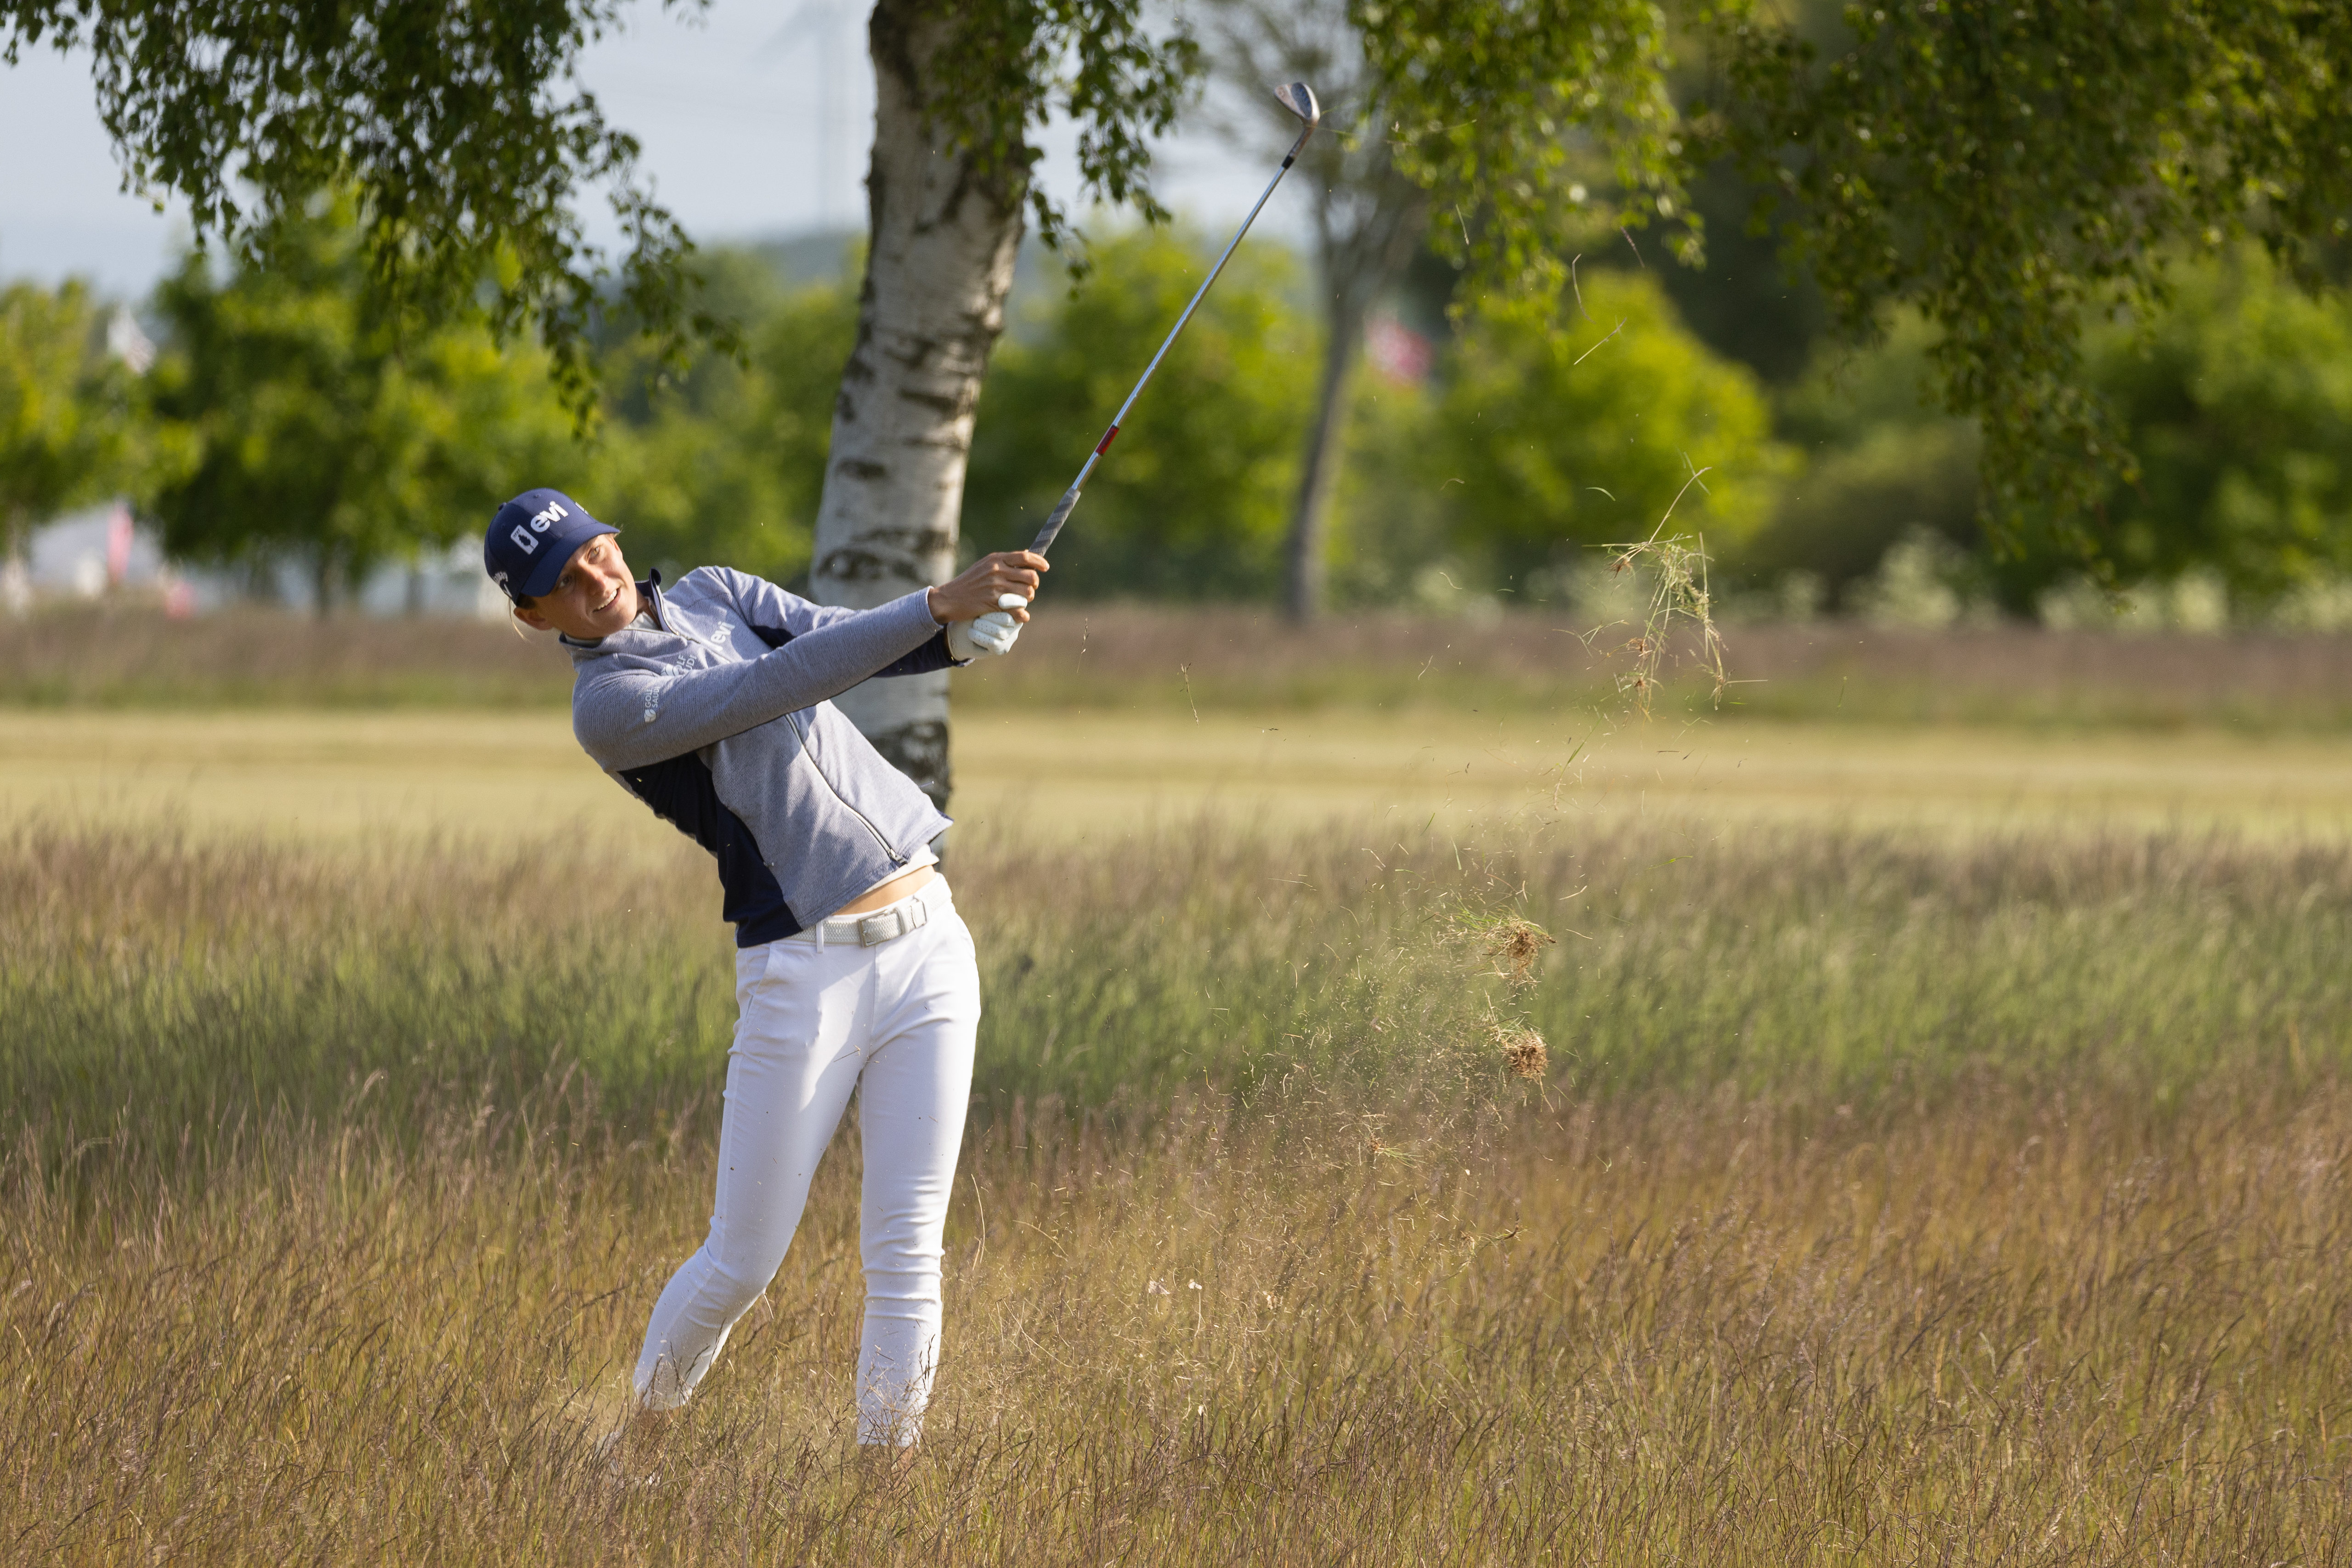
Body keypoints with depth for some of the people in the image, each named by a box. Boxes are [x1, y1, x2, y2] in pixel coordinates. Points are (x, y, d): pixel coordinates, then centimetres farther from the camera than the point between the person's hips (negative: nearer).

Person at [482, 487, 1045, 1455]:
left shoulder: (713, 595, 13)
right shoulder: (608, 705, -10)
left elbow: (840, 640, 2)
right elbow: (788, 683, -19)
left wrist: (968, 631, -18)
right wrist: (937, 605, -25)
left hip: (927, 943, 5)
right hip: (803, 975, -5)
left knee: (905, 1256, -1)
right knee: (742, 1264, 0)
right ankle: (636, 1442, 22)